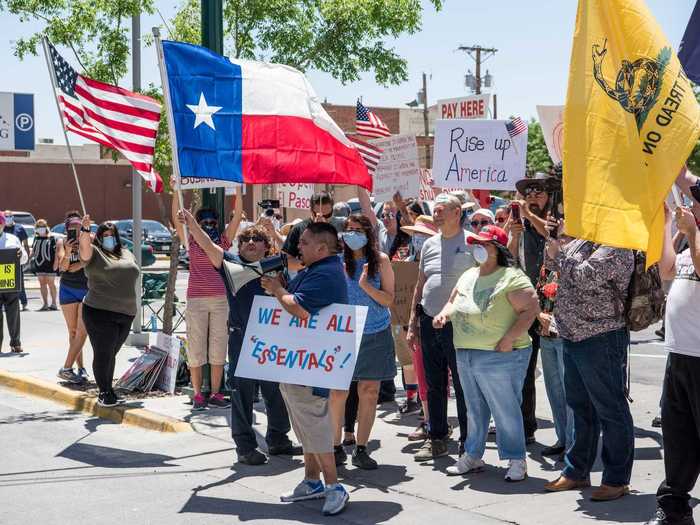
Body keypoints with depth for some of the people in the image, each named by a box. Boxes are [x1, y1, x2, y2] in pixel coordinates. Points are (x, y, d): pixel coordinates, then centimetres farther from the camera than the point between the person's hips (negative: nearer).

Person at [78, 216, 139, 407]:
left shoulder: (126, 253, 17)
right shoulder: (95, 253, -3)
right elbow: (84, 246, -23)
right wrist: (85, 230, -38)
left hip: (126, 314, 6)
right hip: (100, 313, -6)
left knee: (111, 354, 14)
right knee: (103, 354, -5)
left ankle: (108, 390, 22)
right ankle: (104, 393, 1)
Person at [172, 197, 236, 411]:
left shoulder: (222, 242, 8)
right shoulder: (192, 243, 6)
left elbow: (237, 219, 3)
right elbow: (177, 219, -2)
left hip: (219, 300, 2)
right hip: (196, 300, -1)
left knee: (218, 348, 5)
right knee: (196, 348, 1)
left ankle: (215, 394, 12)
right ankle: (197, 395, 6)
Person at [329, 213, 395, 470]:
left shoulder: (380, 260, -1)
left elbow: (389, 299, -3)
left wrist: (366, 286, -19)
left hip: (375, 335, 1)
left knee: (369, 392, 4)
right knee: (338, 392, -3)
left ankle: (361, 449, 15)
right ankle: (336, 446, 13)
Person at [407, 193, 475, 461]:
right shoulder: (430, 244, 13)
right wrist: (413, 323, 13)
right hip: (429, 322, 6)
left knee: (463, 386, 0)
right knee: (434, 385, 12)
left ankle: (468, 442, 9)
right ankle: (437, 439, 23)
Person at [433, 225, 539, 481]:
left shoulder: (511, 277, -13)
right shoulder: (468, 276, 13)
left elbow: (531, 309, -19)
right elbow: (453, 302, 24)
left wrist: (509, 339, -23)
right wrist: (444, 314, 1)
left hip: (500, 357, -8)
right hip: (466, 355, 8)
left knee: (505, 410, -2)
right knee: (475, 409, 17)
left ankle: (517, 461, 9)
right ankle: (472, 456, 27)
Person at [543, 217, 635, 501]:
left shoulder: (615, 247, -16)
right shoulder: (580, 241, 11)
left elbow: (584, 277, -26)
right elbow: (553, 264, 23)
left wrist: (562, 244, -15)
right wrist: (554, 241, 3)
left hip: (601, 339, -9)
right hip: (573, 337, 9)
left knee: (610, 409, 0)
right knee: (581, 407, 18)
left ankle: (617, 480, 9)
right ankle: (576, 472, 29)